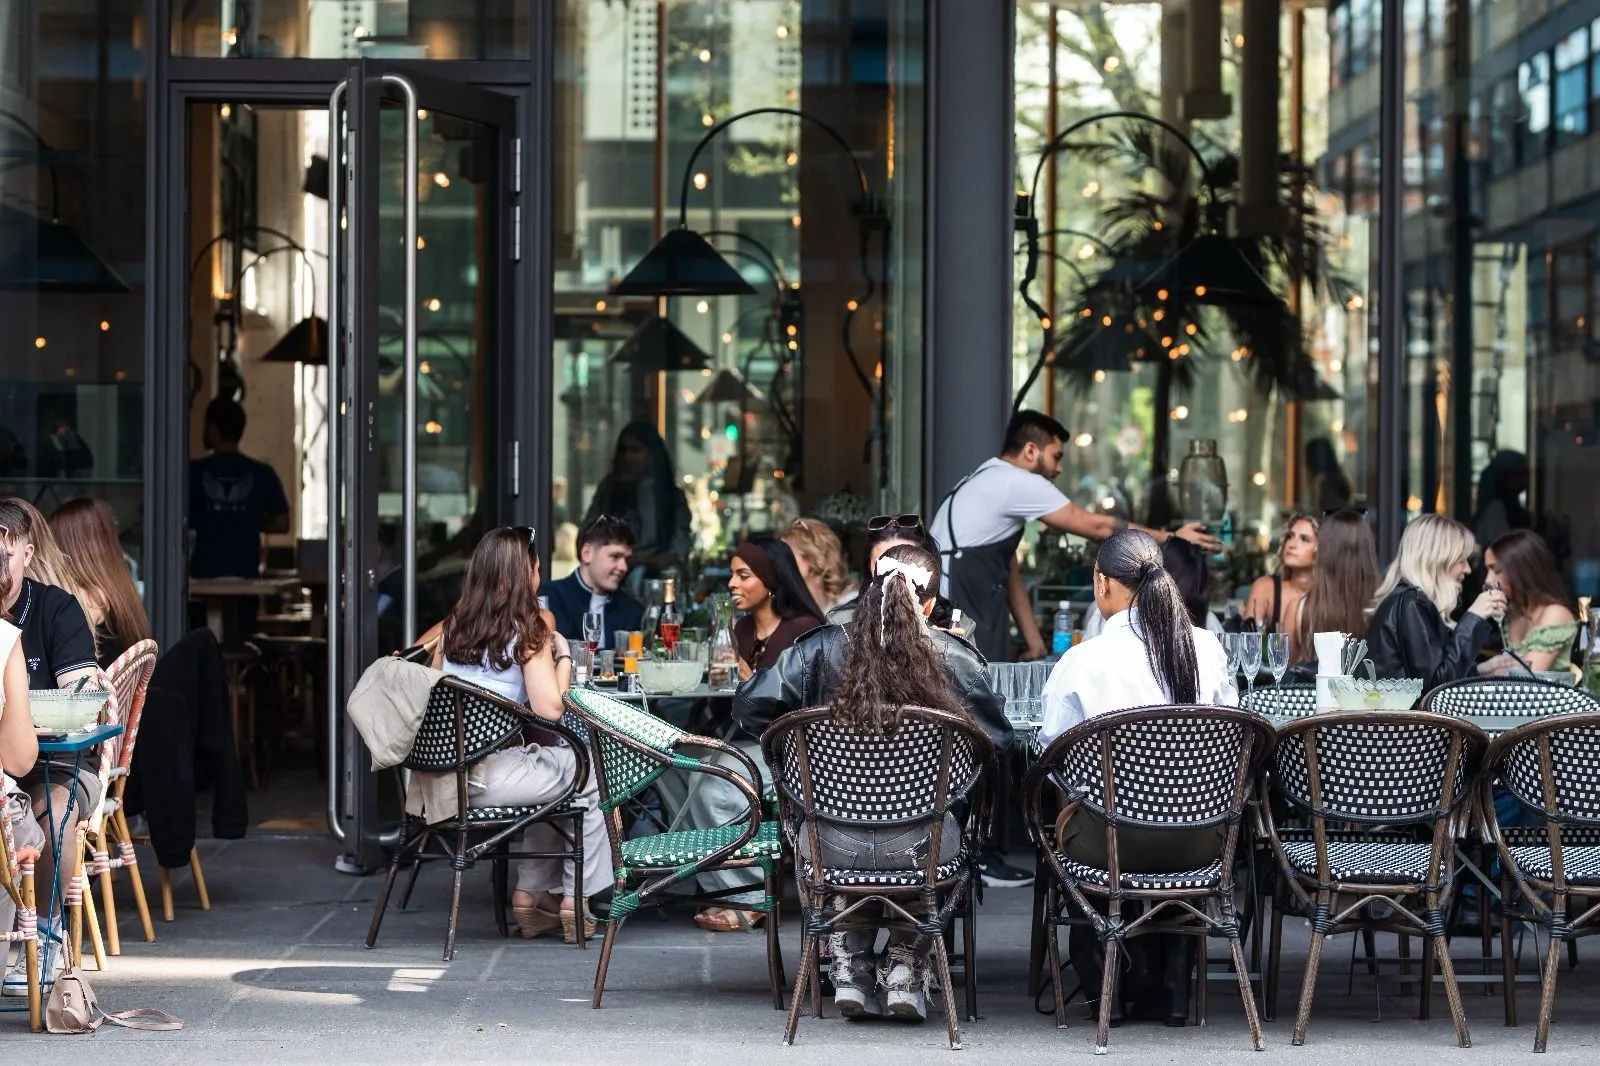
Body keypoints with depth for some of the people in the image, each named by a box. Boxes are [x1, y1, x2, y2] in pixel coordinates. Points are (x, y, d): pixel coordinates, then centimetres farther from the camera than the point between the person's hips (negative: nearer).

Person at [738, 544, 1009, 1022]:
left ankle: (850, 966, 32)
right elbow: (997, 741, 0)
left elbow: (750, 707, -4)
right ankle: (904, 969, 31)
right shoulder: (957, 659, -6)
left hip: (835, 847, 1)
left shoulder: (819, 649, -6)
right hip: (918, 847, -1)